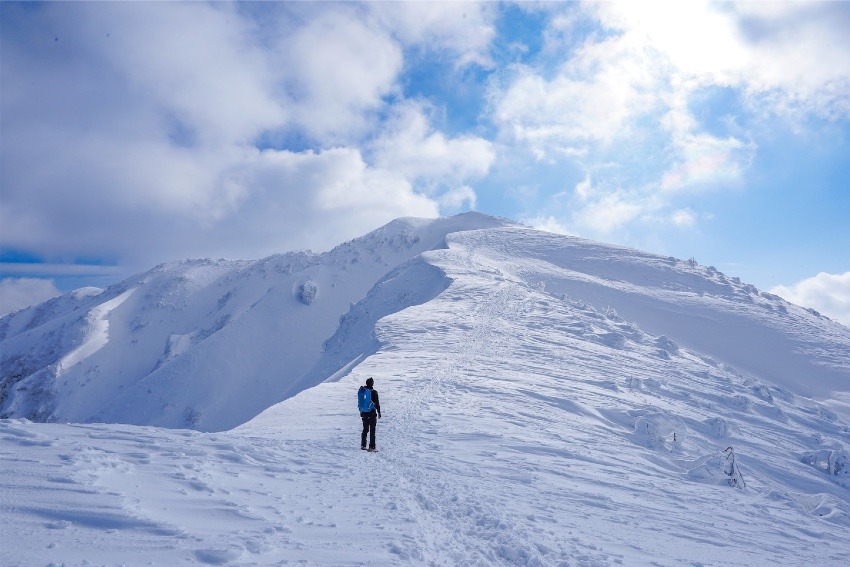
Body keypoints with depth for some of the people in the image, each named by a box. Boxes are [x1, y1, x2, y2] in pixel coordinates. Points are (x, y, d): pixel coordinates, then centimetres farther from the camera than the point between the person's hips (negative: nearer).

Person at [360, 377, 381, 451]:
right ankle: (372, 447, 0)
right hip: (372, 413, -5)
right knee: (372, 430, 0)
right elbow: (377, 403, -10)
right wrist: (379, 412, 1)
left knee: (365, 429, 16)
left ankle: (363, 445, 17)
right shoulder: (374, 392, -14)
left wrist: (361, 411, 23)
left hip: (364, 413, 5)